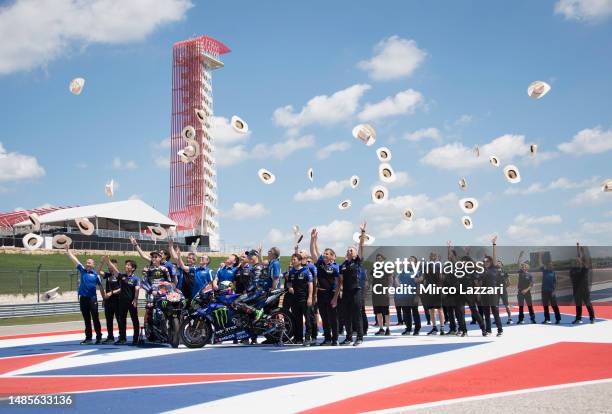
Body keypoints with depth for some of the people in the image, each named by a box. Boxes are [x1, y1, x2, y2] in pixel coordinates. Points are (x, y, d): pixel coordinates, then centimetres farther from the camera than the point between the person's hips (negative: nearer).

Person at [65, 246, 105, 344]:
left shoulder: (96, 275, -1)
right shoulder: (82, 270, 8)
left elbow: (101, 287, 2)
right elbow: (74, 259, 8)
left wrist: (104, 298, 1)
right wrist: (68, 250, 8)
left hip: (92, 299, -4)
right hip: (83, 298, 4)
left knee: (95, 319, 0)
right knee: (86, 319, 9)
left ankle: (99, 337, 7)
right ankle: (88, 338, 15)